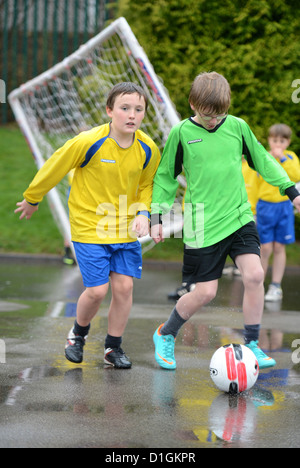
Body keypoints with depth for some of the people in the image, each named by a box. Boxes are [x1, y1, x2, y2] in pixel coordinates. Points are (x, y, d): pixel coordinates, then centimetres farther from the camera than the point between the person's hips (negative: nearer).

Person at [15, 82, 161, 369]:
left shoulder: (148, 149, -8)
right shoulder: (88, 143, -21)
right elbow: (54, 168, -6)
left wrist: (143, 213, -8)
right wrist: (32, 199, 7)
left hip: (126, 229, 4)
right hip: (89, 226, -4)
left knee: (124, 286, -3)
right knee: (97, 290, -8)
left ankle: (113, 348, 16)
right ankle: (78, 334, 23)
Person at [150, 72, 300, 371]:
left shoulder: (237, 127, 2)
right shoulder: (181, 133, -5)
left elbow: (262, 161, 16)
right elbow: (166, 176, 6)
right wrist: (157, 215, 2)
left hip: (239, 216, 3)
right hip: (202, 225, -3)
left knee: (254, 274, -15)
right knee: (205, 291, -3)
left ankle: (251, 345, 1)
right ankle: (165, 335, 23)